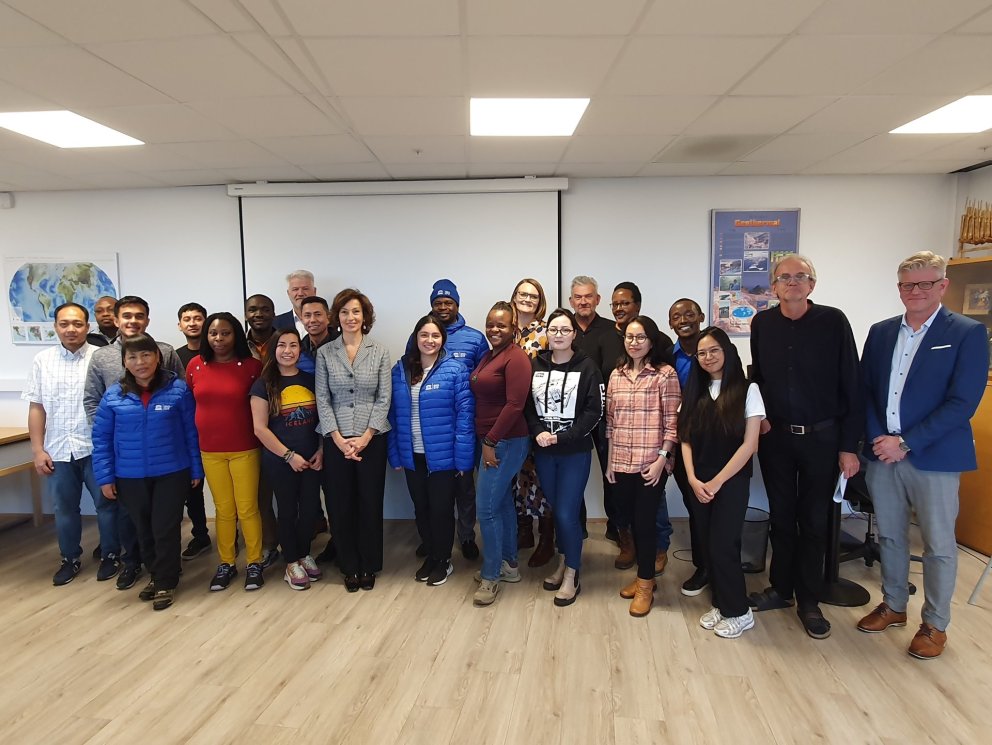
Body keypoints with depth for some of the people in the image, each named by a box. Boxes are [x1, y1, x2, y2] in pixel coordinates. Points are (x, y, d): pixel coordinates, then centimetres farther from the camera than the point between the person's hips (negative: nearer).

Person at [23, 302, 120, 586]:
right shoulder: (42, 360, 4)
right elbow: (36, 408, 5)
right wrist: (38, 450, 1)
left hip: (96, 448, -3)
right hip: (58, 450, 3)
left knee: (106, 504, 9)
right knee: (64, 509, 15)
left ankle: (110, 555, 25)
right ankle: (70, 558, 32)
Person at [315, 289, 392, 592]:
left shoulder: (380, 351, 2)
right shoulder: (324, 353, 3)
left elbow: (384, 398, -2)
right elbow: (322, 399, -1)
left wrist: (365, 437, -11)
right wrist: (339, 439, -10)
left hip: (372, 439, 0)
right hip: (336, 440, 1)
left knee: (371, 502, 6)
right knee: (342, 504, 7)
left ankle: (369, 565, 22)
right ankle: (349, 566, 23)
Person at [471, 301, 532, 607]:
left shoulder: (516, 357, -14)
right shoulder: (488, 356, 13)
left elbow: (515, 404, -21)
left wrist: (491, 442, -18)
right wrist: (487, 441, 8)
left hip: (506, 442, -9)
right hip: (490, 441, 9)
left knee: (486, 508, -5)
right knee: (502, 502, 17)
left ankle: (491, 576, 9)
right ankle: (509, 564, 30)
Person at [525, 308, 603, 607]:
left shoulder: (587, 367, -6)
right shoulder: (535, 365, 4)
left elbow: (594, 412, -9)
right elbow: (527, 405, 5)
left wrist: (561, 436, -16)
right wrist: (538, 432, -13)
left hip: (575, 451, -3)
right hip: (543, 451, 4)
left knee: (567, 514, -4)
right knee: (556, 510, 14)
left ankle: (572, 575, 14)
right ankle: (563, 562, 34)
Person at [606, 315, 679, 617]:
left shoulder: (665, 374, -7)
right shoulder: (616, 374, 9)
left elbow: (672, 422, -9)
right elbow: (611, 421, 12)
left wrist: (661, 459, -14)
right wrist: (610, 461, 11)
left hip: (651, 463, -5)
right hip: (621, 463, 5)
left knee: (645, 520, 1)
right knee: (632, 519, 14)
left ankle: (645, 583, 18)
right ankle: (644, 576, 31)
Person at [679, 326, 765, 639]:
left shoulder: (747, 390, -5)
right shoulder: (695, 392, 8)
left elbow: (750, 443, -10)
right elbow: (686, 440, 6)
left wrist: (717, 482, -12)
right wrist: (693, 479, -7)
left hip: (732, 481, -4)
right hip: (699, 483, 5)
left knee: (722, 545, -4)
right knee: (707, 545, 8)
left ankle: (739, 612, 15)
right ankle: (720, 604, 25)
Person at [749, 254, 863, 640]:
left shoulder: (833, 322, -8)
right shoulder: (762, 323, 1)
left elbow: (851, 385, -8)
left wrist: (849, 445, -10)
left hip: (821, 437, -2)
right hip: (774, 436, 2)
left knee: (814, 521, 8)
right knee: (781, 516, 13)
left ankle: (809, 601, 23)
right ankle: (781, 588, 30)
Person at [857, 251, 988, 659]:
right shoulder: (880, 332, 8)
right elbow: (865, 391, 7)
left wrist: (905, 442, -16)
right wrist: (877, 438, -7)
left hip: (933, 456, -4)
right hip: (882, 454, 4)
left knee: (938, 545, 8)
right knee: (889, 536, 16)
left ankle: (935, 624, 26)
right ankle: (893, 605, 34)